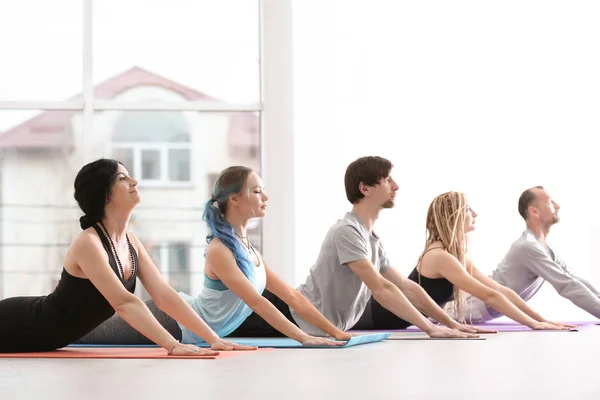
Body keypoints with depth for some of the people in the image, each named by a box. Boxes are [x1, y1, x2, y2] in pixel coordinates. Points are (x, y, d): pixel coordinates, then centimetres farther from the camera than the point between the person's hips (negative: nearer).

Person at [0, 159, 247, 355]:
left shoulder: (130, 242, -2)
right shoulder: (88, 243, -29)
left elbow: (164, 295, -6)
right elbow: (125, 303, -38)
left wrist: (213, 339, -14)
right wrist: (173, 346, -46)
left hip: (43, 335, 9)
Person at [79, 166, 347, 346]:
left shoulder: (249, 249, 4)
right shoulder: (219, 250, -23)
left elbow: (291, 296, 5)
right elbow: (257, 302, -29)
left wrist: (334, 332, -2)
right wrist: (303, 338, -33)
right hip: (172, 321, -8)